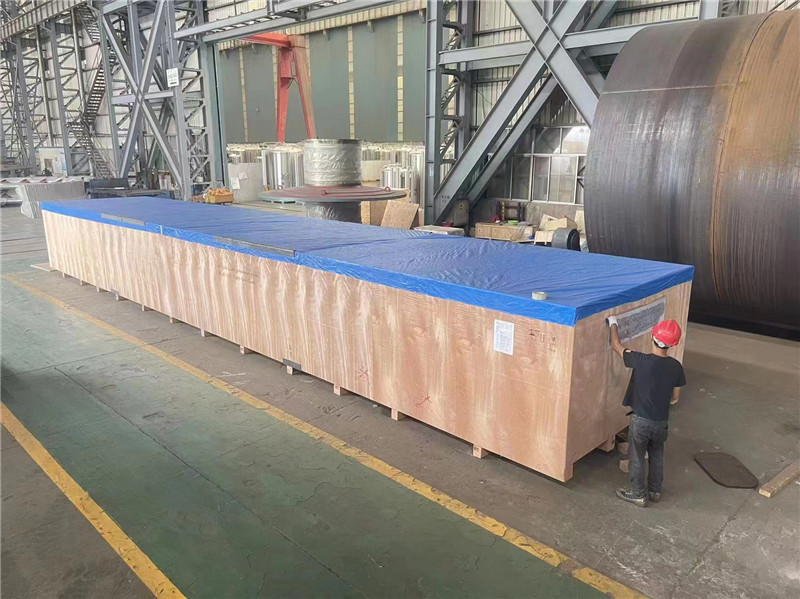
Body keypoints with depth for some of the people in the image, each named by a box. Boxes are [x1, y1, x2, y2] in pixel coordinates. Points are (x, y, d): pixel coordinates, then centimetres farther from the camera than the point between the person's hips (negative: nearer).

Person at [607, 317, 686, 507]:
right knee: (657, 456, 23)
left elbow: (616, 345, -7)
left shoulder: (641, 361, -22)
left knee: (637, 458, 13)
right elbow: (675, 398, 3)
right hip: (661, 421, 4)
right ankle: (655, 491, 37)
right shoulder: (676, 367, -8)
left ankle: (638, 494, 25)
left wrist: (613, 324, 8)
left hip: (641, 420, -4)